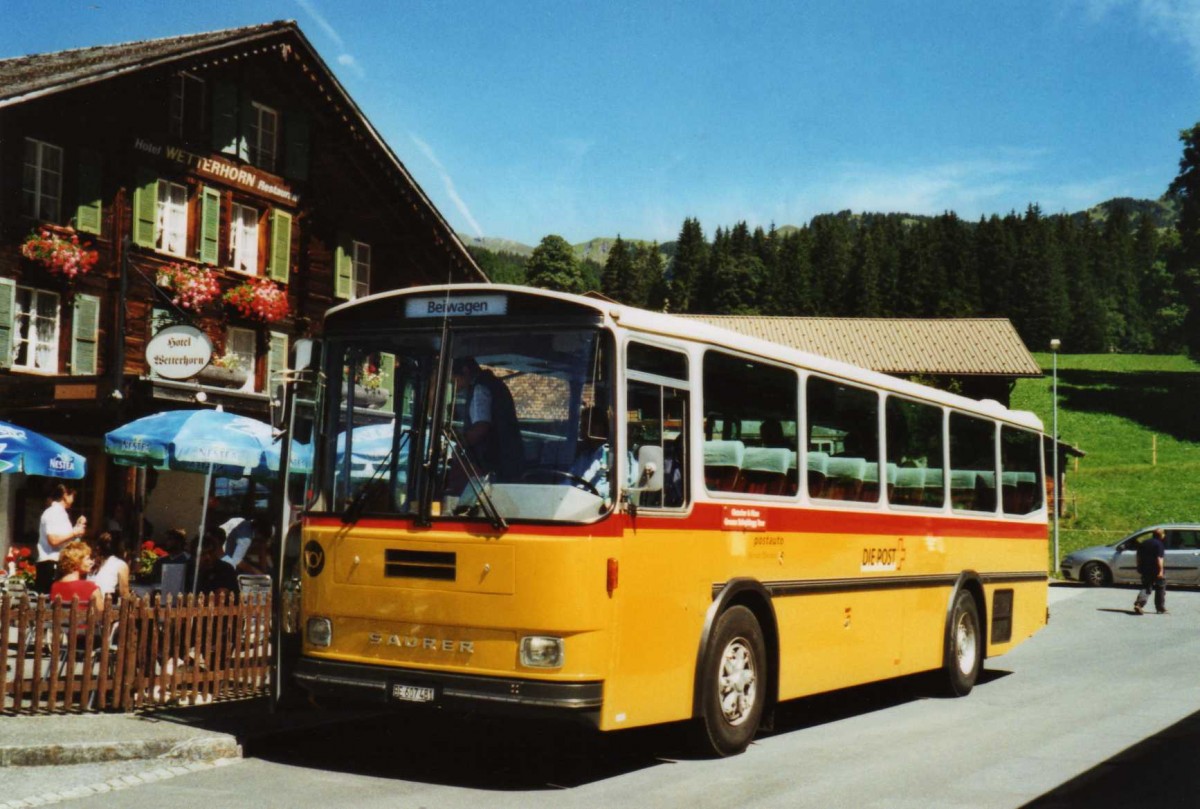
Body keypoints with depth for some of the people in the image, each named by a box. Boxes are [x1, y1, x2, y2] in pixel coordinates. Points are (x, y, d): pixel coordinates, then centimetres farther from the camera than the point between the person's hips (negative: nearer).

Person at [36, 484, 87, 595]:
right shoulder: (52, 513, -12)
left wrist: (76, 528, 14)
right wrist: (74, 533, -15)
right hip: (51, 565, -10)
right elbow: (53, 540, -23)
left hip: (61, 564, 10)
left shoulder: (61, 513, 17)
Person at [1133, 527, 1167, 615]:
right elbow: (1159, 558, -20)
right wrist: (1161, 570, -22)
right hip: (1156, 570, -5)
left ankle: (1138, 604, -15)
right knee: (1160, 588, 12)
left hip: (1145, 570, 5)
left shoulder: (1144, 543, 10)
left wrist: (1139, 568, 22)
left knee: (1146, 587, 8)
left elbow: (1138, 556, 15)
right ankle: (1160, 608, 18)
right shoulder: (1159, 544, -11)